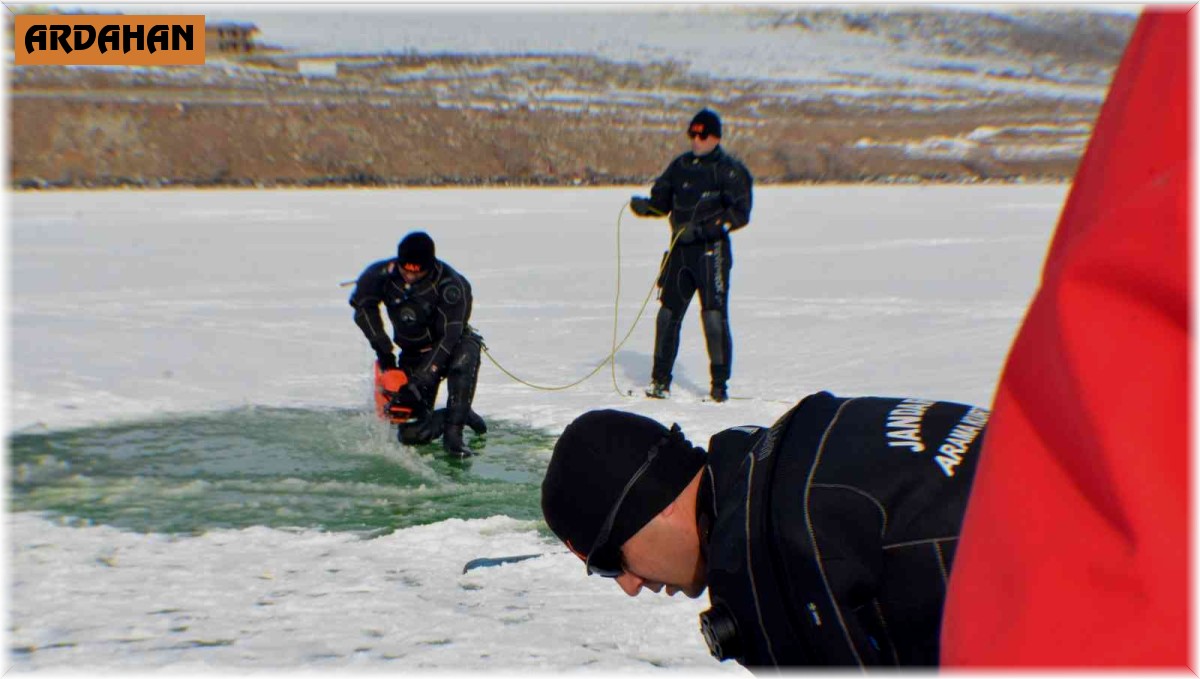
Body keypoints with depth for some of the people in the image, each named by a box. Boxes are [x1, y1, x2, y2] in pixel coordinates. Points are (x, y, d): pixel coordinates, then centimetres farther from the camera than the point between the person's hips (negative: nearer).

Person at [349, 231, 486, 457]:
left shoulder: (449, 284, -28)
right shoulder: (382, 274, -18)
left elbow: (450, 335, -29)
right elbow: (363, 304, -1)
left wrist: (423, 377, -35)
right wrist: (382, 347, -11)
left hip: (452, 344, -3)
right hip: (413, 353, 3)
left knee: (466, 354, -41)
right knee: (411, 434, -10)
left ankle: (453, 434, -31)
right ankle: (460, 413, 19)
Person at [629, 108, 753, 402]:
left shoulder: (730, 169, -5)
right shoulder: (680, 165, 12)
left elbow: (740, 213, -11)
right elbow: (662, 201, 14)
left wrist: (701, 229, -19)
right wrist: (644, 205, -9)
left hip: (712, 250, -5)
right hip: (680, 249, 5)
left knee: (714, 316, -8)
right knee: (668, 313, 5)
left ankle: (720, 384, 1)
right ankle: (660, 380, 15)